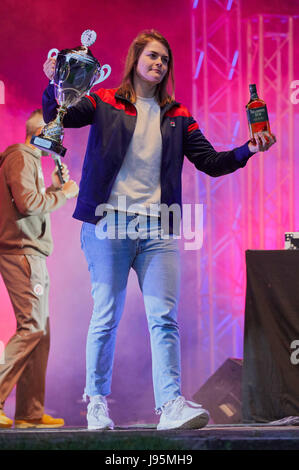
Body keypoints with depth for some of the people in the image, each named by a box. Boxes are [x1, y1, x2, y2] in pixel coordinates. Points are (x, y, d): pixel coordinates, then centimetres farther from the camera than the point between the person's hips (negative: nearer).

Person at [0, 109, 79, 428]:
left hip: (31, 254, 11)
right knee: (32, 328, -15)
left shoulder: (31, 160, 24)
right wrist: (64, 193, -9)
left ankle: (30, 413, 8)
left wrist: (54, 187, 15)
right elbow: (27, 202, -21)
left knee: (39, 332, 7)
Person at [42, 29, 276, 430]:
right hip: (109, 224, -3)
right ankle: (96, 402, 12)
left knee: (165, 318, -7)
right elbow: (56, 117, -3)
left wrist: (248, 150, -3)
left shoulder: (176, 117, 16)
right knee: (106, 317, 0)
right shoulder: (105, 103, 8)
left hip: (157, 229, 3)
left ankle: (171, 405, -12)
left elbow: (210, 162, 13)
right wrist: (55, 85, -23)